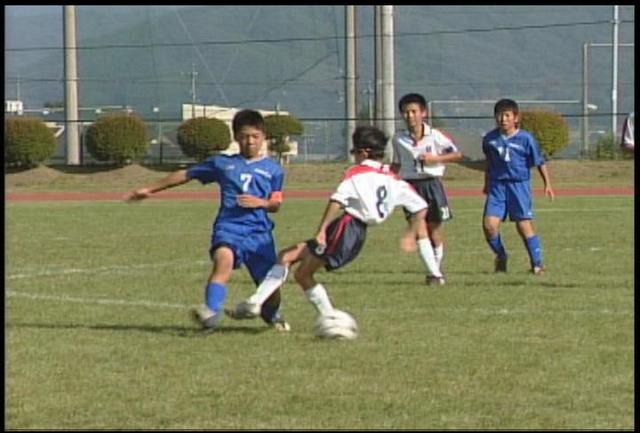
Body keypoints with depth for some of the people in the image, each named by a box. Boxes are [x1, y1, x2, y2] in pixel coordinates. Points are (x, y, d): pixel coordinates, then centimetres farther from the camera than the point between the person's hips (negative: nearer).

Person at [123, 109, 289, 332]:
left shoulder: (273, 169, 13)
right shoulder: (222, 163, 14)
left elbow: (275, 204, 13)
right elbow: (185, 175, 20)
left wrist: (260, 202, -11)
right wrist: (150, 189, 21)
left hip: (259, 231, 1)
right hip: (228, 226, -1)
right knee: (224, 260, -33)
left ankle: (272, 315, 35)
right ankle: (212, 313, -45)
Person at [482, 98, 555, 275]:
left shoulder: (525, 139, -8)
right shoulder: (489, 138, 3)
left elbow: (540, 162, 2)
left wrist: (547, 184, 0)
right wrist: (487, 183, 28)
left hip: (519, 184, -3)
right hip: (497, 185, 3)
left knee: (524, 225, -6)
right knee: (489, 224, -8)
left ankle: (537, 263, 5)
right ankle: (501, 256, 17)